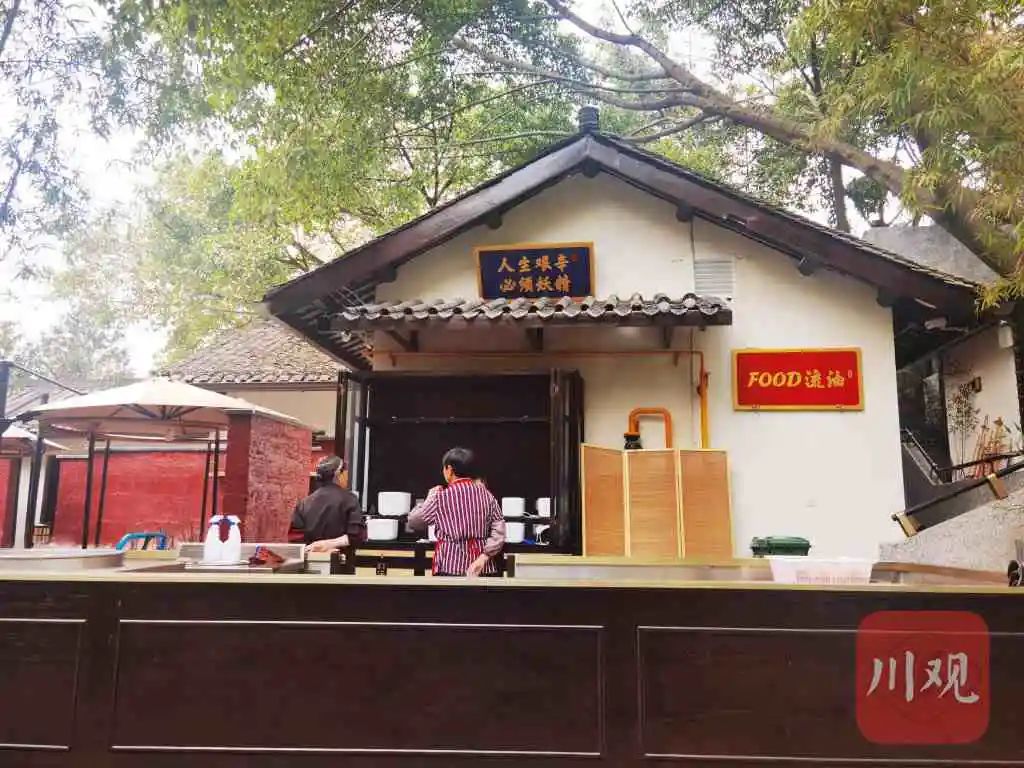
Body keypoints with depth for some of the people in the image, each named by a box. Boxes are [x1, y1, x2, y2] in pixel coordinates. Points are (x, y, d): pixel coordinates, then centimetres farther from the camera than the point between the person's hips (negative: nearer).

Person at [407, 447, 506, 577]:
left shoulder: (441, 497, -5)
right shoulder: (486, 495, 5)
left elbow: (413, 522, 7)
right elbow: (499, 531, -4)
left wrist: (431, 497, 18)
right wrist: (484, 557, -9)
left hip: (451, 567, -3)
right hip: (482, 569, 4)